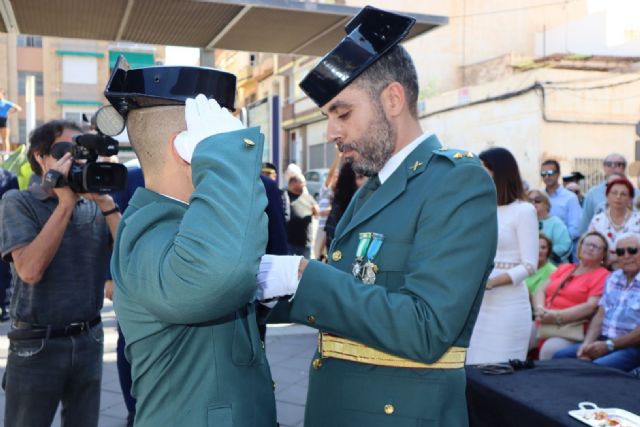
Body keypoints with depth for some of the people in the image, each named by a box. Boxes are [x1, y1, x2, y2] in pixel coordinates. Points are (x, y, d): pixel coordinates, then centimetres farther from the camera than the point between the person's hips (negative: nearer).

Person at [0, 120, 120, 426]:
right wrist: (66, 202, -20)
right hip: (37, 345, -3)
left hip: (88, 341, 4)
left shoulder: (95, 206, 4)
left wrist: (105, 202, -16)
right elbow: (30, 270, -21)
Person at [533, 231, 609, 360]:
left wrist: (558, 316, -16)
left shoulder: (602, 275, 4)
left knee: (550, 349, -34)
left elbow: (591, 306, -9)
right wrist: (540, 308, -6)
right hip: (542, 322, 5)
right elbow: (541, 290, 17)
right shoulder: (564, 268, 22)